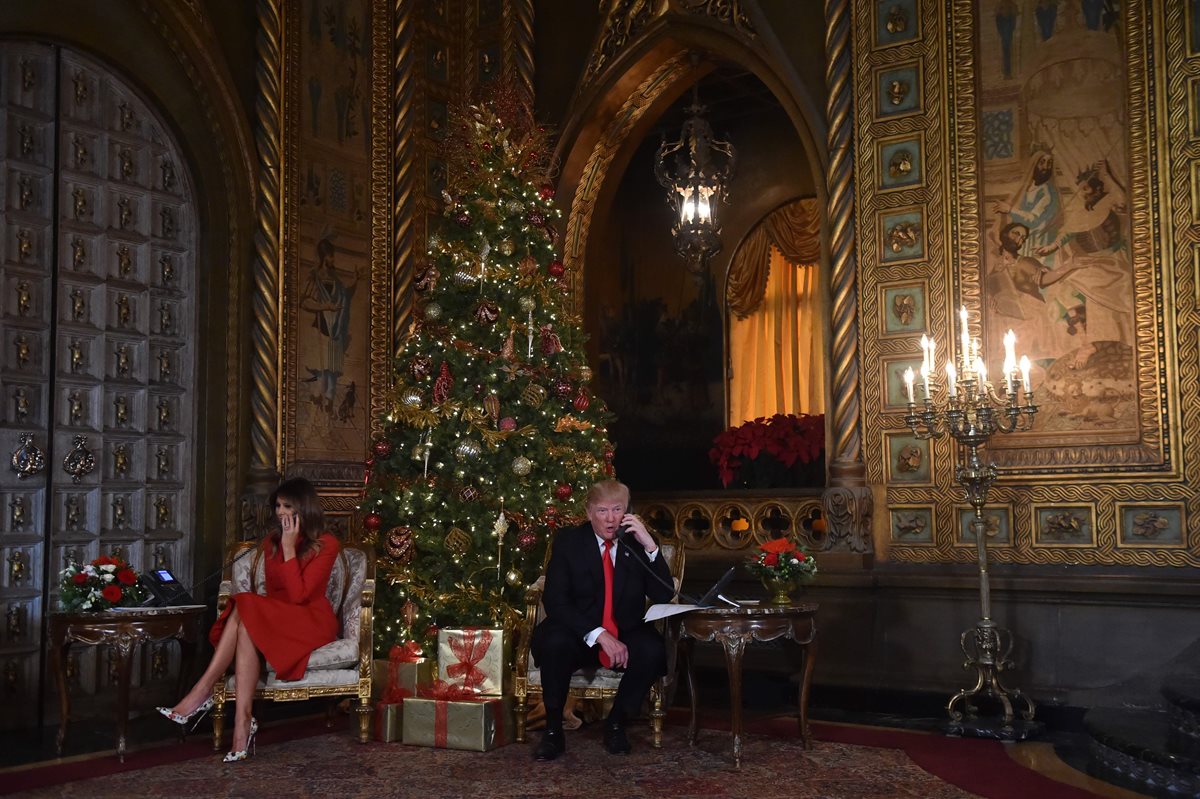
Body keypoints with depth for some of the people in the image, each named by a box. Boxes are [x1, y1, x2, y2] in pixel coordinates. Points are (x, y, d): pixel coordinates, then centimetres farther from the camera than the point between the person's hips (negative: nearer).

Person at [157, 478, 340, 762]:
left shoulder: (325, 545, -5)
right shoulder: (271, 541, 15)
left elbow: (298, 595, -15)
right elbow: (272, 594, 11)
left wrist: (289, 548, -16)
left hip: (311, 622, -5)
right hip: (274, 619, 5)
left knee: (246, 607, -30)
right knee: (246, 629, -31)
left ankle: (202, 694, -31)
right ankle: (243, 722, -40)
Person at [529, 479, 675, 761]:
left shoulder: (637, 542, 1)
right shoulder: (568, 540, -3)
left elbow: (664, 596, -8)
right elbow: (554, 600, -13)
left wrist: (650, 545, -21)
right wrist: (599, 634, -25)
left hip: (626, 635, 1)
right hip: (579, 636, -1)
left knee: (653, 651, -29)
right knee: (553, 642, -33)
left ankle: (616, 723, -5)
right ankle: (553, 730, -13)